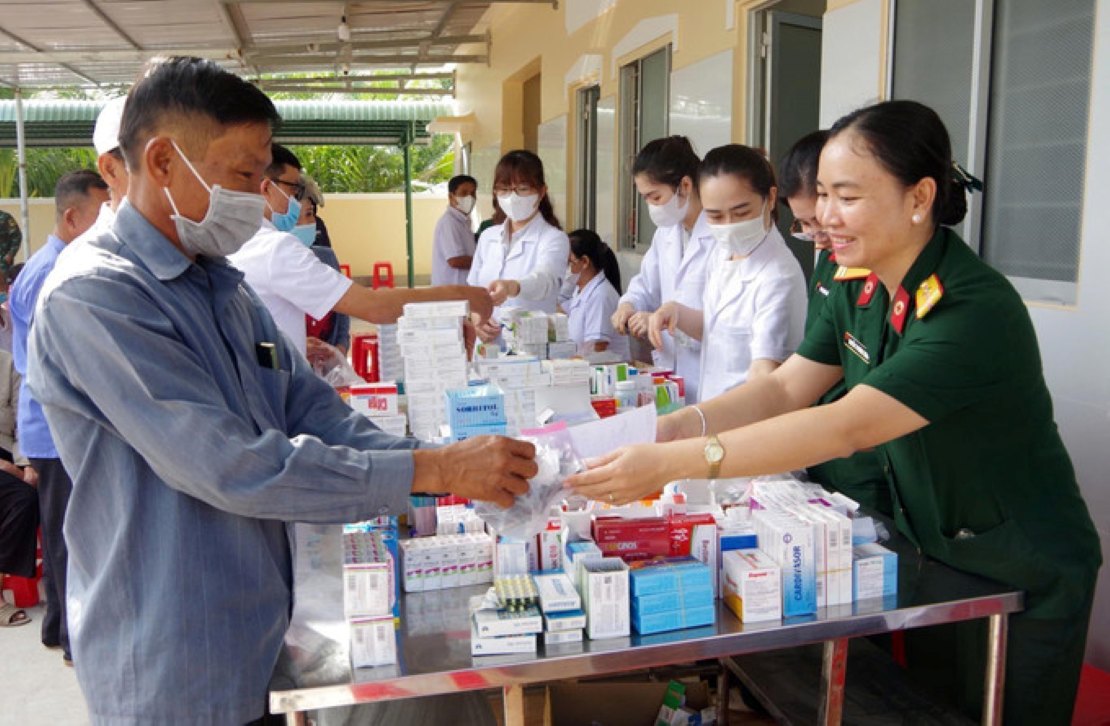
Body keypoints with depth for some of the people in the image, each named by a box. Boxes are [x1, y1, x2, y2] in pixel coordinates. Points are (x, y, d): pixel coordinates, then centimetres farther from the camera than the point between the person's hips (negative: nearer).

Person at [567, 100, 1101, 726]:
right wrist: (674, 426, -22)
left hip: (1024, 582, -6)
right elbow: (785, 390, -5)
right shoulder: (859, 291, -5)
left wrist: (671, 463, -43)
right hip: (932, 553, 6)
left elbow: (849, 426, -38)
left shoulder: (976, 310, -30)